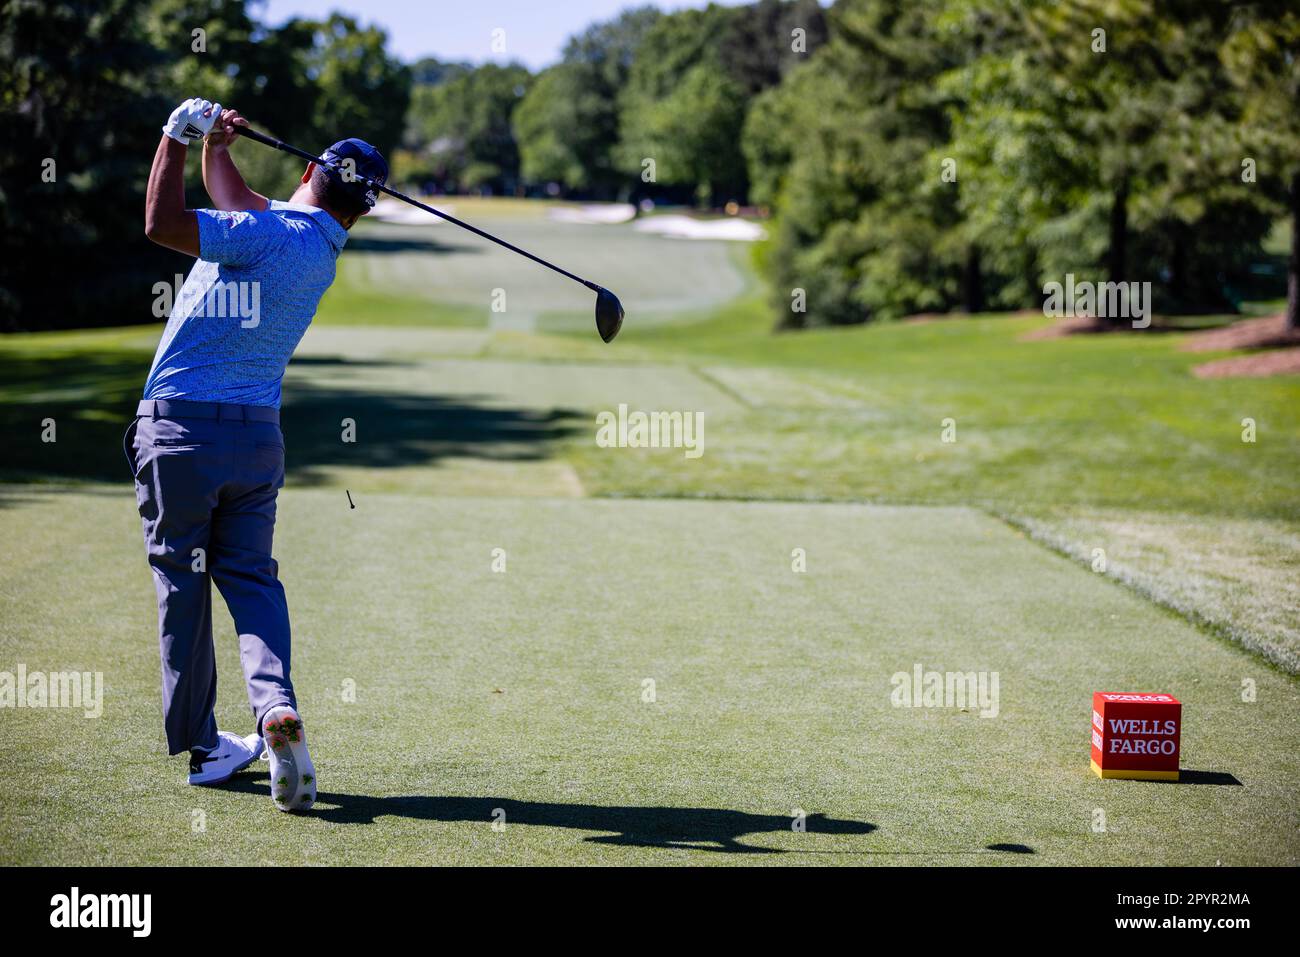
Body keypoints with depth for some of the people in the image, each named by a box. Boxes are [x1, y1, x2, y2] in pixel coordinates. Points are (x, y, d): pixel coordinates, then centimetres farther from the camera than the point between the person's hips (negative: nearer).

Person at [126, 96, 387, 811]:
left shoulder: (272, 233, -13)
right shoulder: (323, 250, 10)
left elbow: (162, 224, -19)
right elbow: (232, 199, 26)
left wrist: (179, 136, -11)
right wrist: (216, 145, 15)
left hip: (178, 426, -5)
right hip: (257, 435, 5)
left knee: (181, 585, 5)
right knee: (251, 576, 9)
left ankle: (201, 746, 11)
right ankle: (276, 707, -17)